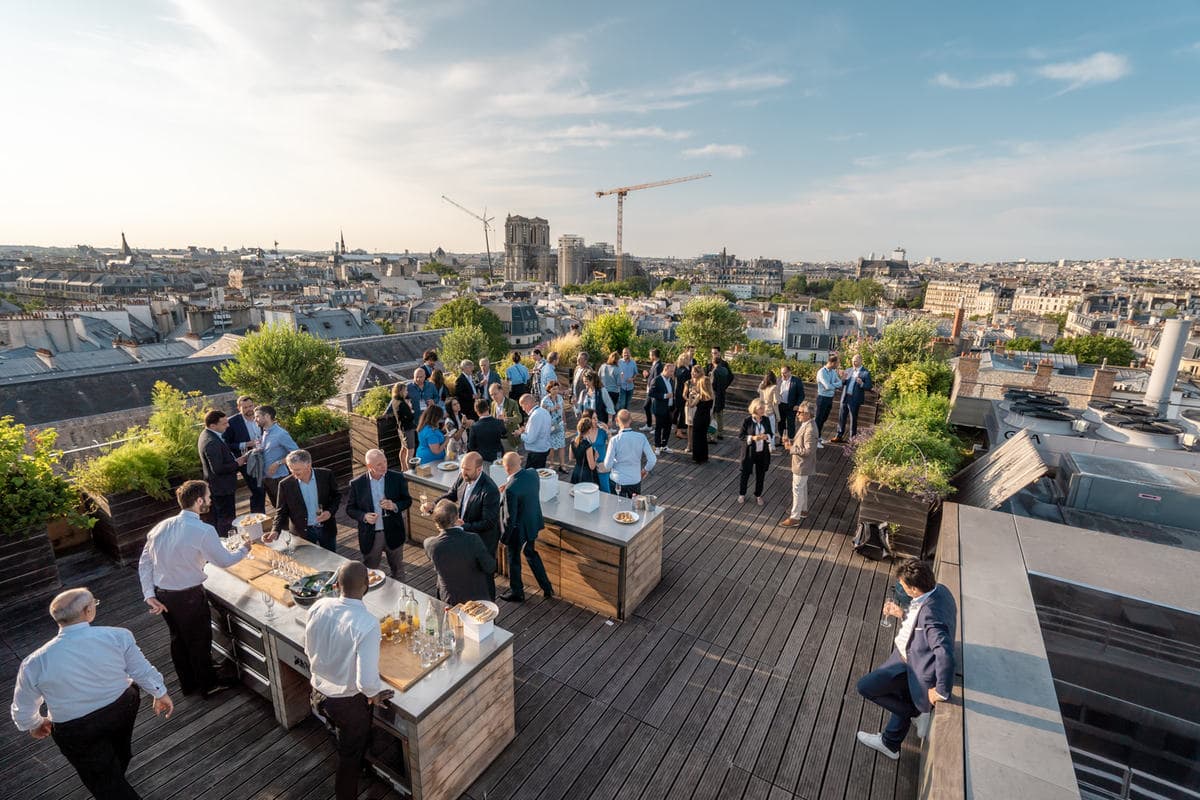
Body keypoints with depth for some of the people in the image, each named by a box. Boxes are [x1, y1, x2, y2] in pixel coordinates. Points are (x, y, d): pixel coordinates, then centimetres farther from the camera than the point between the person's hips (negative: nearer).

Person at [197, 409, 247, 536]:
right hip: (222, 487, -11)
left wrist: (234, 459, 4)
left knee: (218, 519, 23)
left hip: (216, 486, 11)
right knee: (226, 520, 0)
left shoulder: (207, 435, 5)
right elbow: (218, 469, -29)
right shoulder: (212, 442, -28)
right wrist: (237, 464, -16)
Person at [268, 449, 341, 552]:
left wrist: (330, 512, -16)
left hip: (327, 528, 1)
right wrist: (276, 531, -18)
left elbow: (336, 496, 1)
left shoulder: (326, 475, -12)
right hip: (303, 532, -1)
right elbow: (282, 511, -3)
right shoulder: (285, 485, -12)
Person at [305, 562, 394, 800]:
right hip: (348, 702, -6)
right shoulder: (367, 623, -35)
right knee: (350, 755, 22)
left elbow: (309, 651, 1)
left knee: (347, 743, 35)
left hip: (319, 693, 7)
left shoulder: (319, 607, -16)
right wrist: (374, 696, -11)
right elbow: (367, 680, -33)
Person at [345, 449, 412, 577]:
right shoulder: (357, 484, -10)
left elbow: (407, 500, 0)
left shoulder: (397, 478, -9)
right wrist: (364, 516, -20)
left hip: (393, 533, 1)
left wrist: (395, 506, -20)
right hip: (370, 536, -1)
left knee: (398, 570, 19)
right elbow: (350, 509, -1)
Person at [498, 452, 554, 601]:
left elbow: (510, 518, -24)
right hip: (534, 523, 7)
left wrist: (504, 537, -8)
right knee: (531, 553, 28)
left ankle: (516, 593, 39)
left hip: (519, 530, -7)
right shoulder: (533, 473, -12)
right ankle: (547, 587, 36)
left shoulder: (511, 489, -33)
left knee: (514, 560, 18)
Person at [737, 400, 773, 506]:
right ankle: (741, 494, 33)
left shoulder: (766, 420, -4)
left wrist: (766, 436, -17)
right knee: (745, 473, 12)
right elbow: (741, 435, -9)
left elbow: (770, 434, 6)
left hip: (763, 452, 3)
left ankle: (758, 495, 34)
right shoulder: (747, 421, -15)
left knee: (760, 475, 14)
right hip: (749, 452, -3)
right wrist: (752, 438, -24)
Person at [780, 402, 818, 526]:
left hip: (802, 466, -10)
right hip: (802, 464, 10)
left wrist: (791, 448, -23)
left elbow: (808, 450, -29)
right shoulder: (805, 424, 3)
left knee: (797, 490, 1)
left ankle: (795, 518, 12)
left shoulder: (810, 429, -29)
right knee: (802, 487, 23)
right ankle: (803, 510, 40)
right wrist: (790, 440, 0)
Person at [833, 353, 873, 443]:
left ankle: (852, 438, 13)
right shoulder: (848, 370, 12)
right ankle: (839, 436, 16)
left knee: (853, 419, 3)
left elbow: (869, 387, -7)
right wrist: (843, 379, -8)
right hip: (845, 398, 5)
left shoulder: (866, 373, -4)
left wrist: (861, 384, -26)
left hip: (855, 399, -5)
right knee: (841, 417, 8)